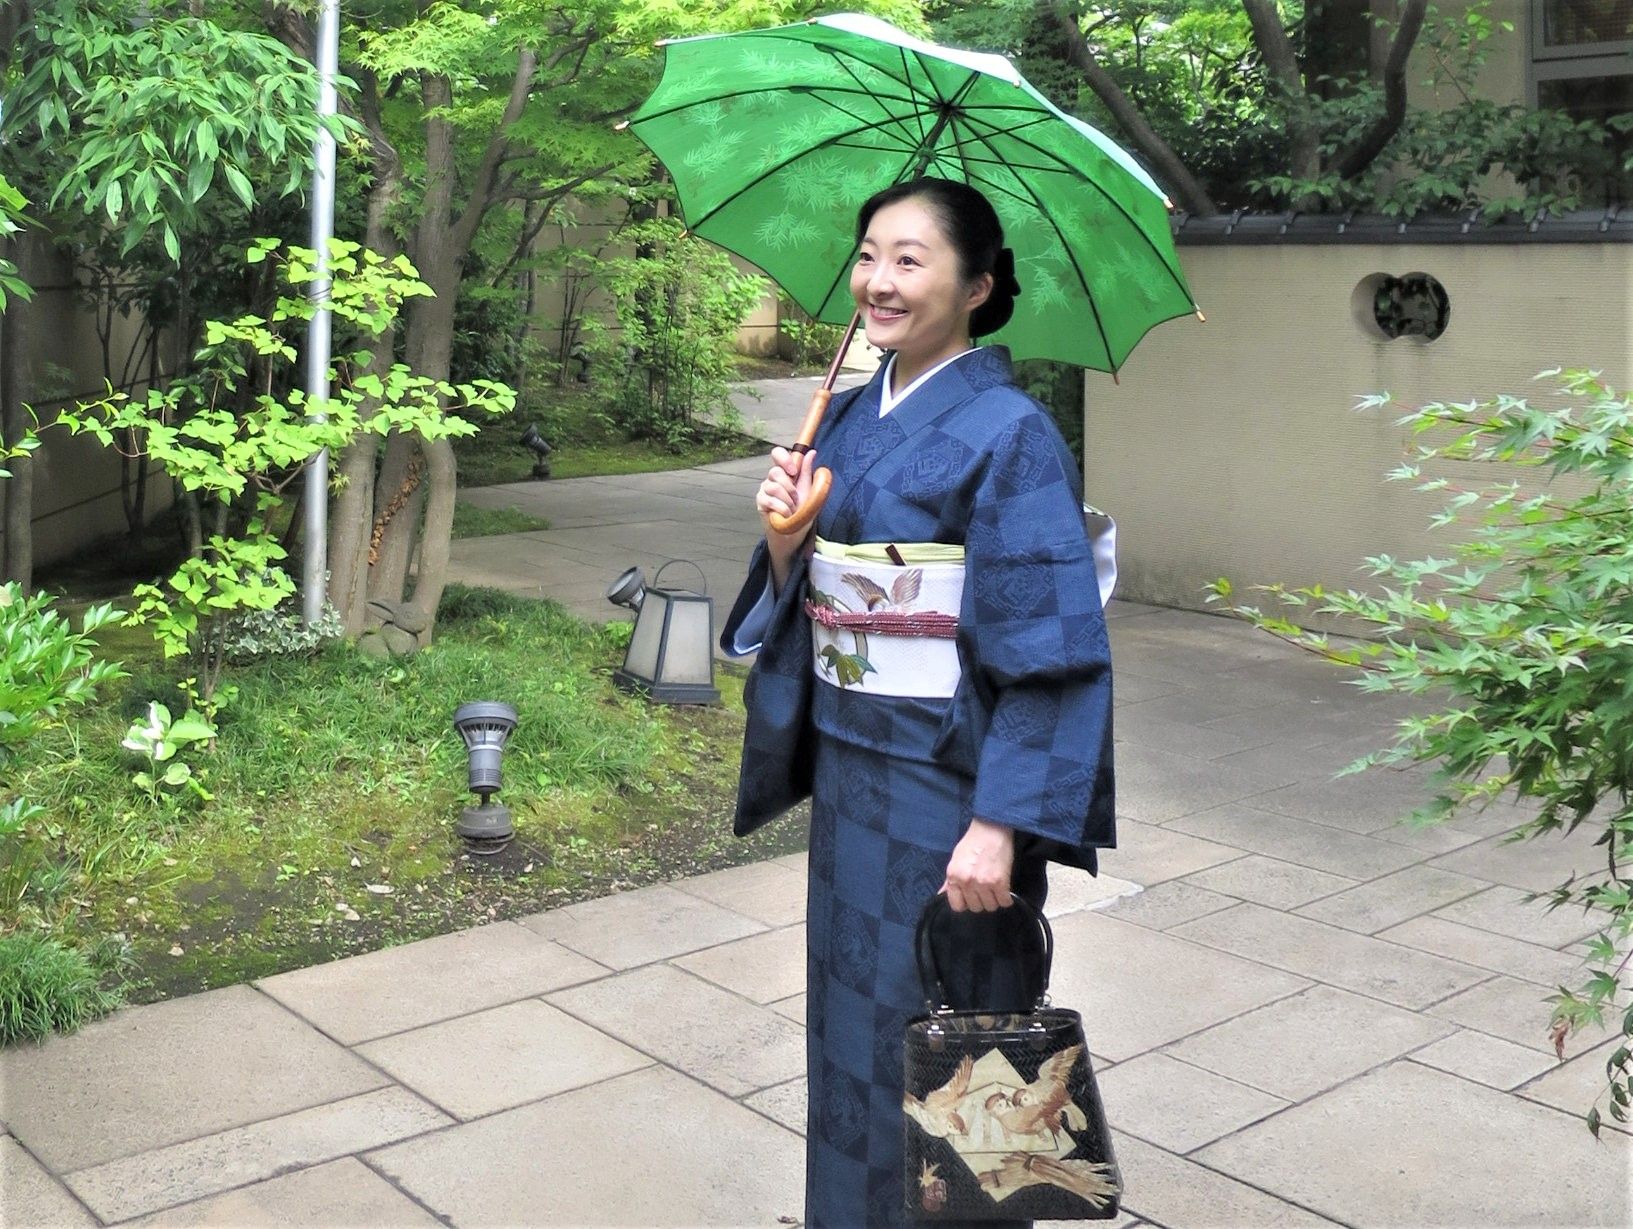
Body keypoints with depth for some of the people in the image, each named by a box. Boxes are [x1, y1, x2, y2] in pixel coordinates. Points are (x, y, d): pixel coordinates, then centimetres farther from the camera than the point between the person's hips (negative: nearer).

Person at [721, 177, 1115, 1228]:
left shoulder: (1009, 434, -15)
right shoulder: (852, 415, 7)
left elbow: (1055, 648, -19)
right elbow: (803, 596, 13)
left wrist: (999, 828, -23)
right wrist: (784, 538, -9)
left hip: (948, 783, -7)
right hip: (846, 765, 7)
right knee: (850, 1019, 19)